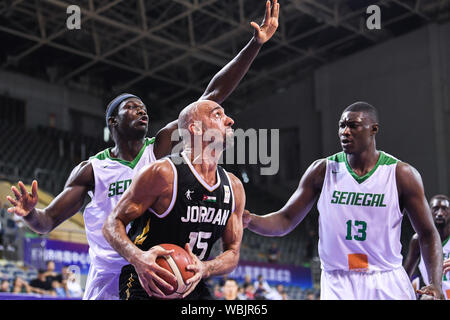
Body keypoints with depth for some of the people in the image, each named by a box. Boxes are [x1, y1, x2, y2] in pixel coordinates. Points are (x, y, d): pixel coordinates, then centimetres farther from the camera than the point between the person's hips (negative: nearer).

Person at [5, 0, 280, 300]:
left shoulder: (160, 148, 2)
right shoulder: (91, 170, 1)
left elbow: (212, 96, -3)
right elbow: (47, 222, 3)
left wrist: (255, 44, -7)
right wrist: (30, 213, -23)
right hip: (108, 283, -1)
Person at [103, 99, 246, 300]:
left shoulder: (234, 188, 3)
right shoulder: (163, 173, -15)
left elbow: (232, 253, 8)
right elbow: (113, 223, -10)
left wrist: (204, 268, -14)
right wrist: (137, 257, -29)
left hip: (193, 287, 6)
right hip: (146, 285, -6)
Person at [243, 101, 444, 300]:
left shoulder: (401, 174, -3)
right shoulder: (322, 170, 0)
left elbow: (427, 234, 2)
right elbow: (286, 220, 3)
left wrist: (435, 284, -12)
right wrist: (250, 220, -17)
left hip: (388, 284, 0)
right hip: (337, 285, 0)